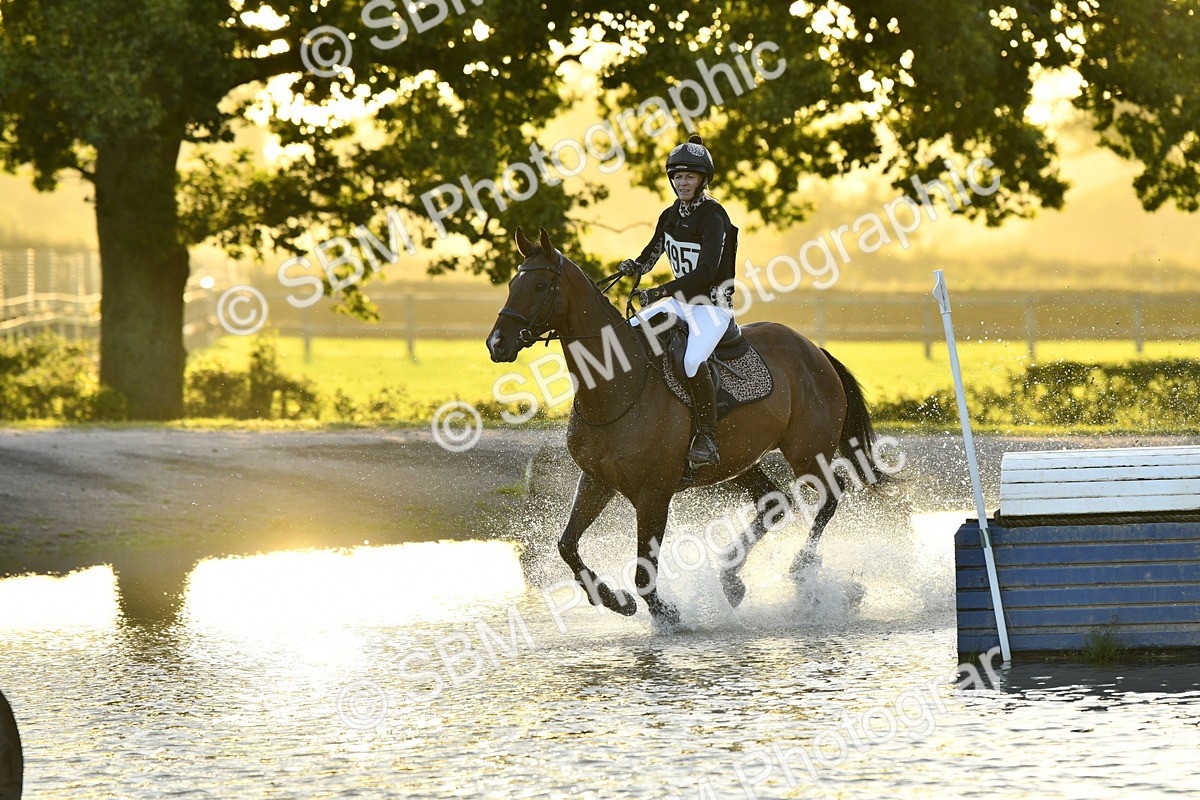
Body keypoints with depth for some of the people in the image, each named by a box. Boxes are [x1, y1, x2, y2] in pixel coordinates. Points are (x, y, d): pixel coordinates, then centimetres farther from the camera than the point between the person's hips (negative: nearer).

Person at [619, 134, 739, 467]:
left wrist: (659, 292, -29)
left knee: (692, 361, -33)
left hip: (713, 304, -9)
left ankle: (707, 440, -30)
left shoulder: (714, 218, -16)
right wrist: (633, 266, -4)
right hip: (681, 301, 9)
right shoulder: (671, 215, 8)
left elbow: (705, 273, -25)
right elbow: (652, 255, 20)